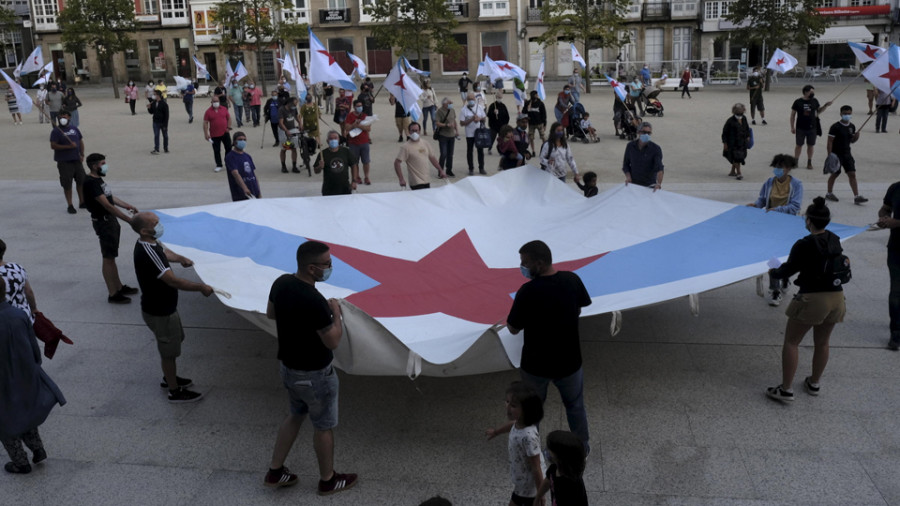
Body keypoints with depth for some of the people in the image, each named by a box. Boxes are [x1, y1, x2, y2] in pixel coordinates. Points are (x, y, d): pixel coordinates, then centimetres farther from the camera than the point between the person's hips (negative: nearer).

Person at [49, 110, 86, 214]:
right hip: (64, 162, -5)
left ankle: (82, 202, 25)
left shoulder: (74, 129, 11)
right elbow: (53, 146, -15)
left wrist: (82, 154, 3)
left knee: (81, 181, 10)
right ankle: (70, 205, 9)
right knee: (67, 184, -1)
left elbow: (81, 141, 17)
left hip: (76, 160, 5)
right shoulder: (56, 131, -6)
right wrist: (69, 146, -22)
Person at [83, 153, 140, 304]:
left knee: (111, 257, 18)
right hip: (103, 222, -10)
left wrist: (127, 205, 13)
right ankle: (113, 294, 4)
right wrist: (128, 219, -30)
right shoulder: (90, 183, -21)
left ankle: (119, 287, 30)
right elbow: (107, 205, -27)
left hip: (110, 219, 10)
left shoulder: (98, 179, 10)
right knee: (108, 258, -3)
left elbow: (110, 197, 20)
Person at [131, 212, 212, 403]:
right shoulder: (147, 253, -34)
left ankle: (169, 378, 47)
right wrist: (200, 287, -27)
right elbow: (173, 281, -34)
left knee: (173, 342, 27)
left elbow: (164, 251, 25)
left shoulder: (152, 243, -3)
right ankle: (175, 391, 24)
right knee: (169, 351, 7)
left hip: (163, 306, 10)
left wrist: (181, 258, 29)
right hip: (159, 313, -10)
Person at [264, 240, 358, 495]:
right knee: (323, 426, 14)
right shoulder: (314, 302, -34)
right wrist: (336, 312, -9)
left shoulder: (281, 283, -8)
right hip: (314, 374, -8)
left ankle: (275, 472, 37)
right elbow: (333, 341, -23)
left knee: (296, 415, 28)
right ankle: (328, 480, 34)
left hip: (289, 366, 8)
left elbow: (271, 313, 10)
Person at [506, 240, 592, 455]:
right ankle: (582, 445, 44)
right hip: (569, 360, 3)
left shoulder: (528, 291, -27)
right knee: (575, 405, 26)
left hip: (536, 364, -3)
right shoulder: (572, 280, -13)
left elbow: (513, 329, -18)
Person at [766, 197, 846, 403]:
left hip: (812, 299, -7)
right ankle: (814, 384, 35)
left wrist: (773, 272, 12)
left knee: (791, 342, 4)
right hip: (836, 297, 7)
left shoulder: (804, 245, -17)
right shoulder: (835, 241, 3)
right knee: (822, 342, 21)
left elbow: (787, 270, -11)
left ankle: (786, 389, 5)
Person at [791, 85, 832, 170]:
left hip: (812, 128, 3)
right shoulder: (798, 102, -7)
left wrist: (825, 106, -1)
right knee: (799, 145, 6)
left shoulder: (814, 101, 2)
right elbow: (793, 114, -1)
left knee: (811, 145, 9)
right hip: (800, 128, -3)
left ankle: (809, 163, 20)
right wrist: (792, 127, -4)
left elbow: (819, 111, 16)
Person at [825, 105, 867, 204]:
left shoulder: (852, 127, 7)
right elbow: (830, 141, -13)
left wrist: (856, 137, -7)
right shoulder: (835, 127, -12)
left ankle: (857, 196, -3)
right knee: (834, 174, 7)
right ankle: (829, 193, 26)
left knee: (852, 174, -1)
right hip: (836, 154, -5)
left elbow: (852, 141, 16)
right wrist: (829, 155, -18)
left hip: (847, 154, 5)